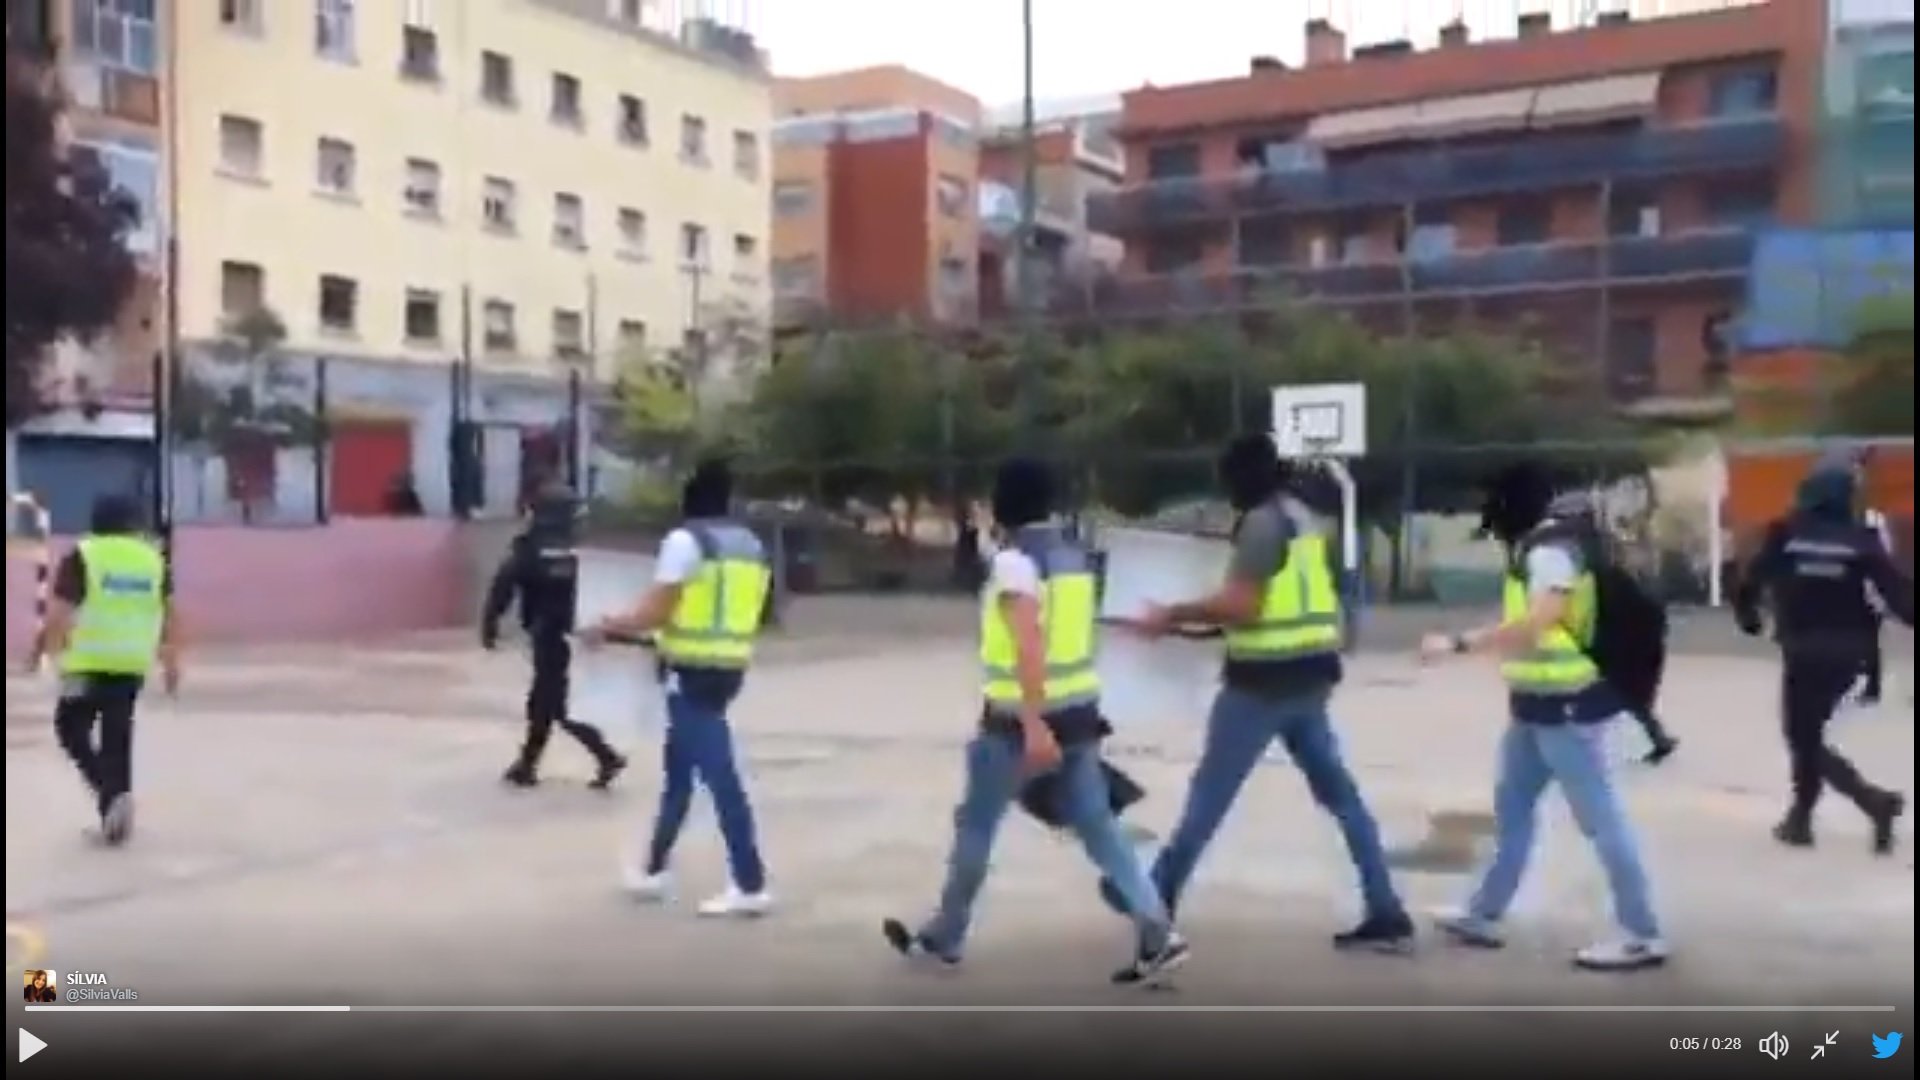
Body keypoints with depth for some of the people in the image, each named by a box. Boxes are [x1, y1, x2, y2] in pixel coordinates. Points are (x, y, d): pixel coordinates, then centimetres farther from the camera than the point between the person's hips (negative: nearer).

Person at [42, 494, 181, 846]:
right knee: (117, 738, 12)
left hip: (88, 663, -4)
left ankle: (111, 792, -8)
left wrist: (55, 651, 2)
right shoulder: (153, 559, 8)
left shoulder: (81, 557, -4)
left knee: (72, 727, 11)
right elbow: (169, 615, 10)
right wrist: (171, 662, 18)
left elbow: (58, 615, -11)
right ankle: (114, 807, 13)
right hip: (132, 665, 4)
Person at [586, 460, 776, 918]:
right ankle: (652, 868, 29)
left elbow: (655, 612, -15)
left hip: (692, 672, -8)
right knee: (679, 770, 19)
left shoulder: (684, 540, -12)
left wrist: (606, 627, 1)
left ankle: (750, 885, -3)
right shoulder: (752, 546, 11)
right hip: (730, 668, 8)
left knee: (719, 776, -5)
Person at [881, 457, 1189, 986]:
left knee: (975, 824, 9)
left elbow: (1029, 643, -24)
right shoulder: (1075, 555, 11)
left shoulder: (1014, 560, -14)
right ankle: (1157, 933, -5)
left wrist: (1034, 725, -29)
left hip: (1021, 718, -7)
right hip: (1079, 709, 7)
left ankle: (943, 937, 23)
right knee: (1097, 825, 6)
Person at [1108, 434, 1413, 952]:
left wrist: (1173, 614, -14)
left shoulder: (1261, 523, -15)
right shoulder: (1305, 518, 14)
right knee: (1340, 793, 10)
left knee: (1209, 792, 2)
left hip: (1264, 681, -9)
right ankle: (1386, 914, 10)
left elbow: (1240, 605, -22)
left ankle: (1158, 897, 14)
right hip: (1308, 676, 9)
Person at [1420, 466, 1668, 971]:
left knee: (1599, 816, -4)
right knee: (1512, 806, 15)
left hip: (1564, 706, -10)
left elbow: (1538, 621, -31)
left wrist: (1458, 643, -30)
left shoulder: (1551, 550, -19)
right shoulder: (1538, 547, 12)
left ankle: (1643, 935, 4)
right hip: (1539, 704, 10)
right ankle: (1483, 914, 23)